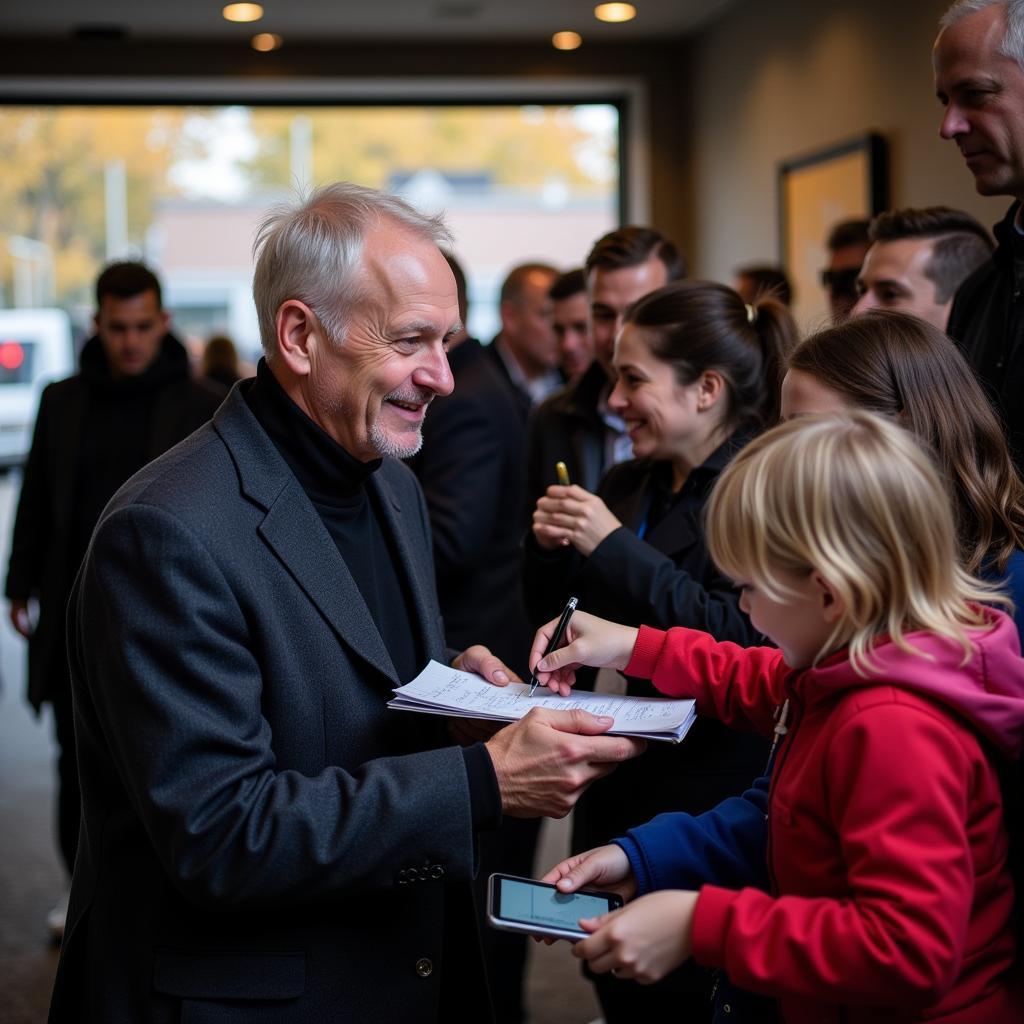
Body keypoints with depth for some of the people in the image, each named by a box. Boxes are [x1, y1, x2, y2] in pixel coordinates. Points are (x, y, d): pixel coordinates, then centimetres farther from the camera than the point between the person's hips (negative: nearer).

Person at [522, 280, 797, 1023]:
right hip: (617, 795, 7)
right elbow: (555, 616, 16)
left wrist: (616, 548, -24)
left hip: (708, 807, -7)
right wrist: (549, 549, -6)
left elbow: (744, 638, -25)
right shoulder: (628, 486, 8)